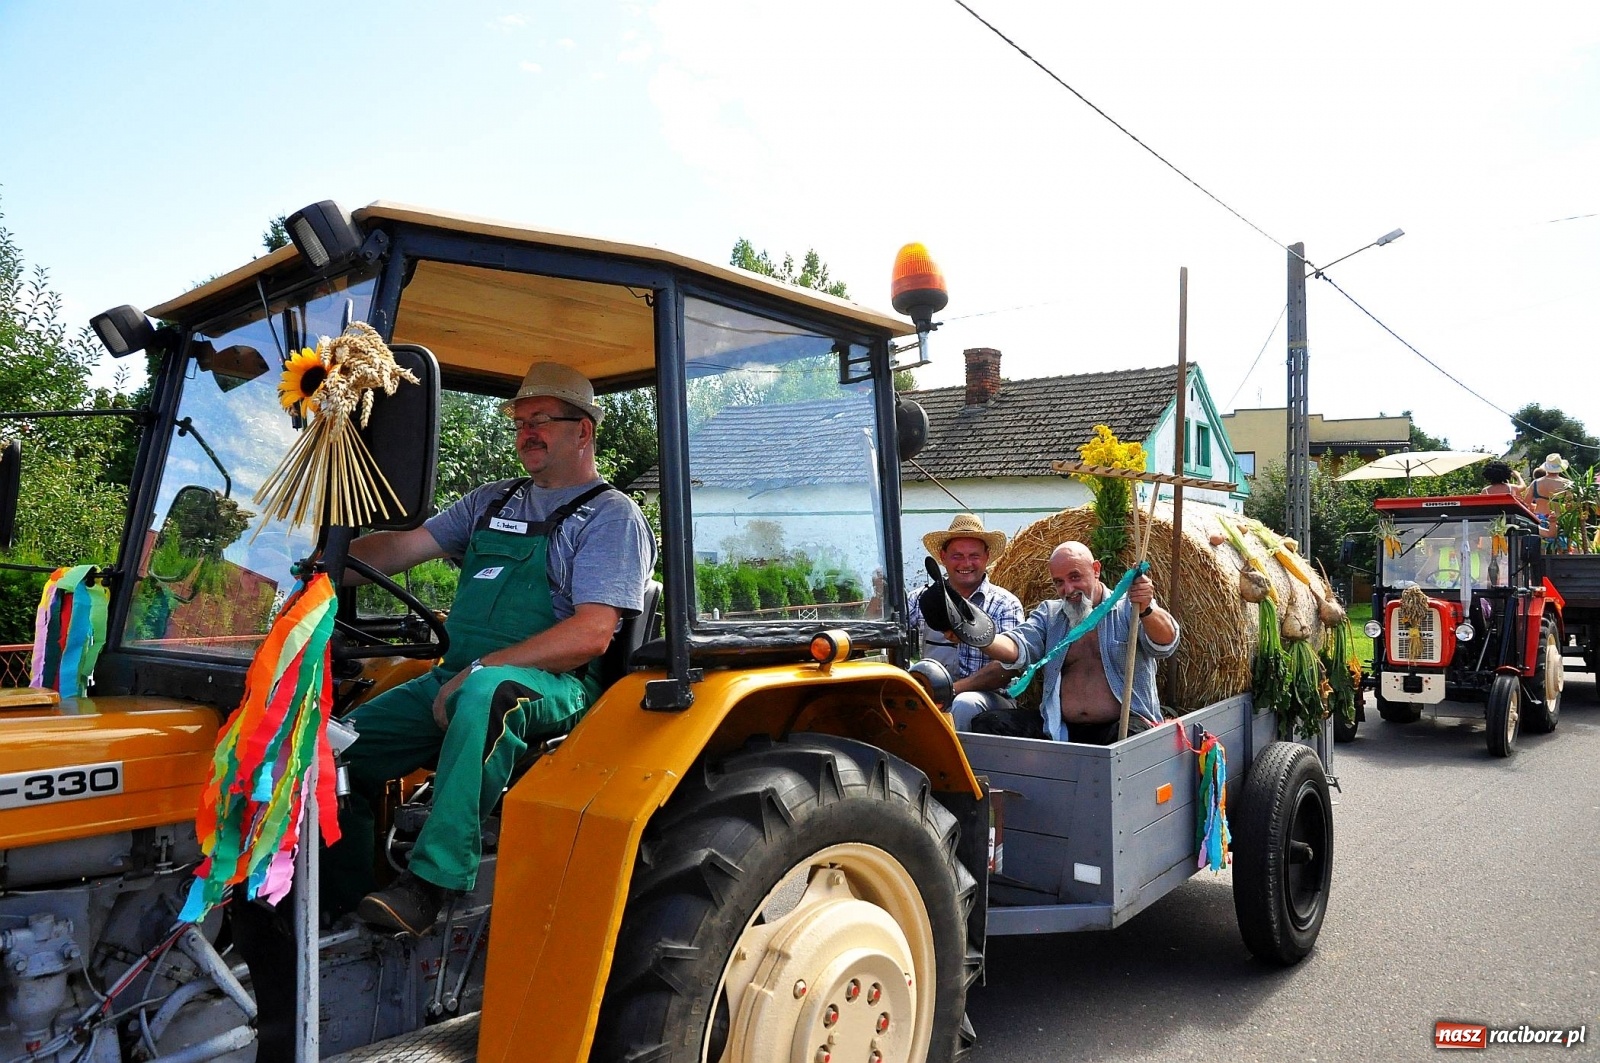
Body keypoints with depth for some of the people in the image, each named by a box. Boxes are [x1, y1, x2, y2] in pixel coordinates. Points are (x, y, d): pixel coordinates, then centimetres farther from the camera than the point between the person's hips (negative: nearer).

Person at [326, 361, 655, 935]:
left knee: (489, 691, -39)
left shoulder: (612, 515, -2)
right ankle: (343, 913, 10)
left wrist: (482, 670, -20)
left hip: (553, 687, -7)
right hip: (458, 679, 7)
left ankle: (430, 881, -35)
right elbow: (402, 547, 14)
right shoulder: (493, 501, 22)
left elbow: (591, 634, -15)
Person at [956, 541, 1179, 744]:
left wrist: (1146, 609, -35)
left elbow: (1166, 644, -12)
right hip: (1060, 730, 4)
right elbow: (1018, 648, -1)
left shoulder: (1128, 608, 6)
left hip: (1124, 726, -3)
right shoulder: (1049, 613, 17)